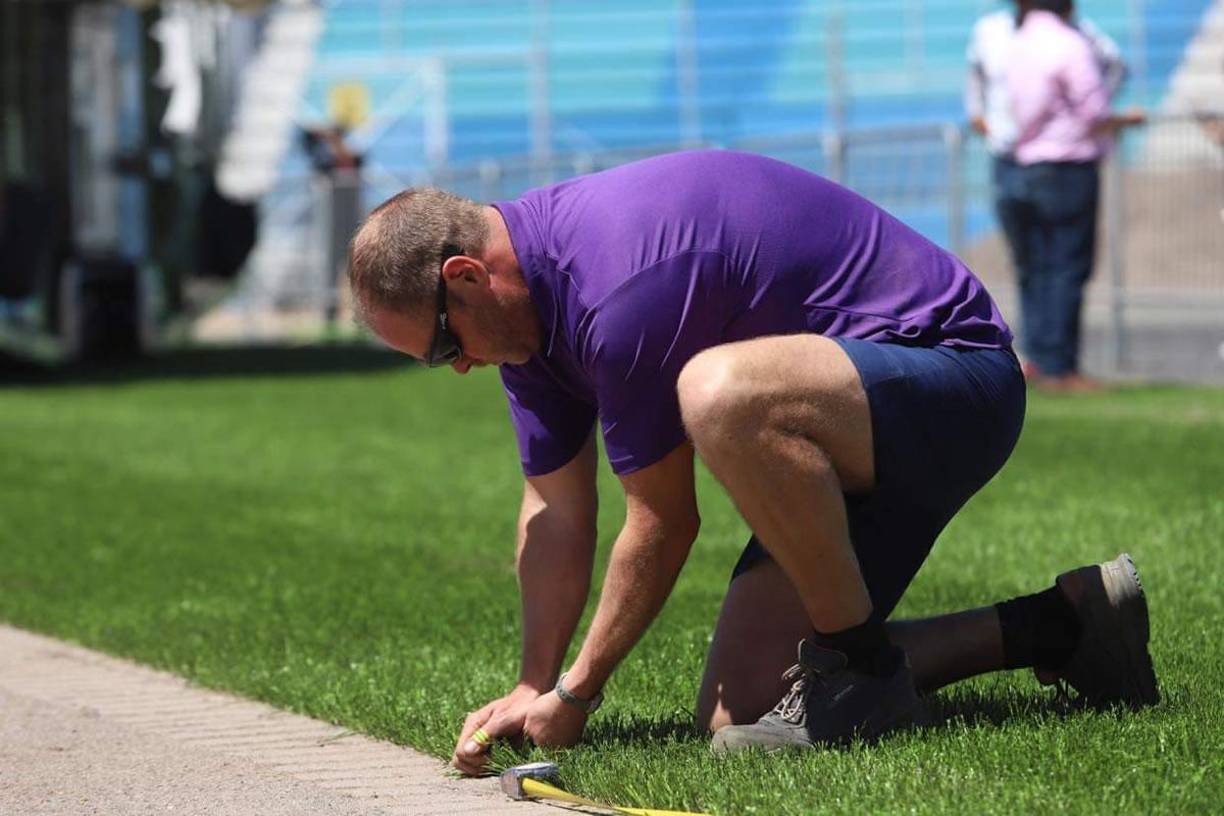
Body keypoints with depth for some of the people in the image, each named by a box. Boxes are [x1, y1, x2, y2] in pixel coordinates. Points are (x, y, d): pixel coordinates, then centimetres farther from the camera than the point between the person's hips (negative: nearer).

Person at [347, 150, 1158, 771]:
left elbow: (664, 525, -18)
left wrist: (575, 692, -7)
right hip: (858, 430, 11)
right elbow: (556, 509, 11)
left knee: (720, 393, -40)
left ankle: (862, 669, -19)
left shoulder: (619, 286, -27)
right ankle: (1056, 626, 14)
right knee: (739, 710, 2)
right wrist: (535, 687, 5)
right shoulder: (529, 293, 4)